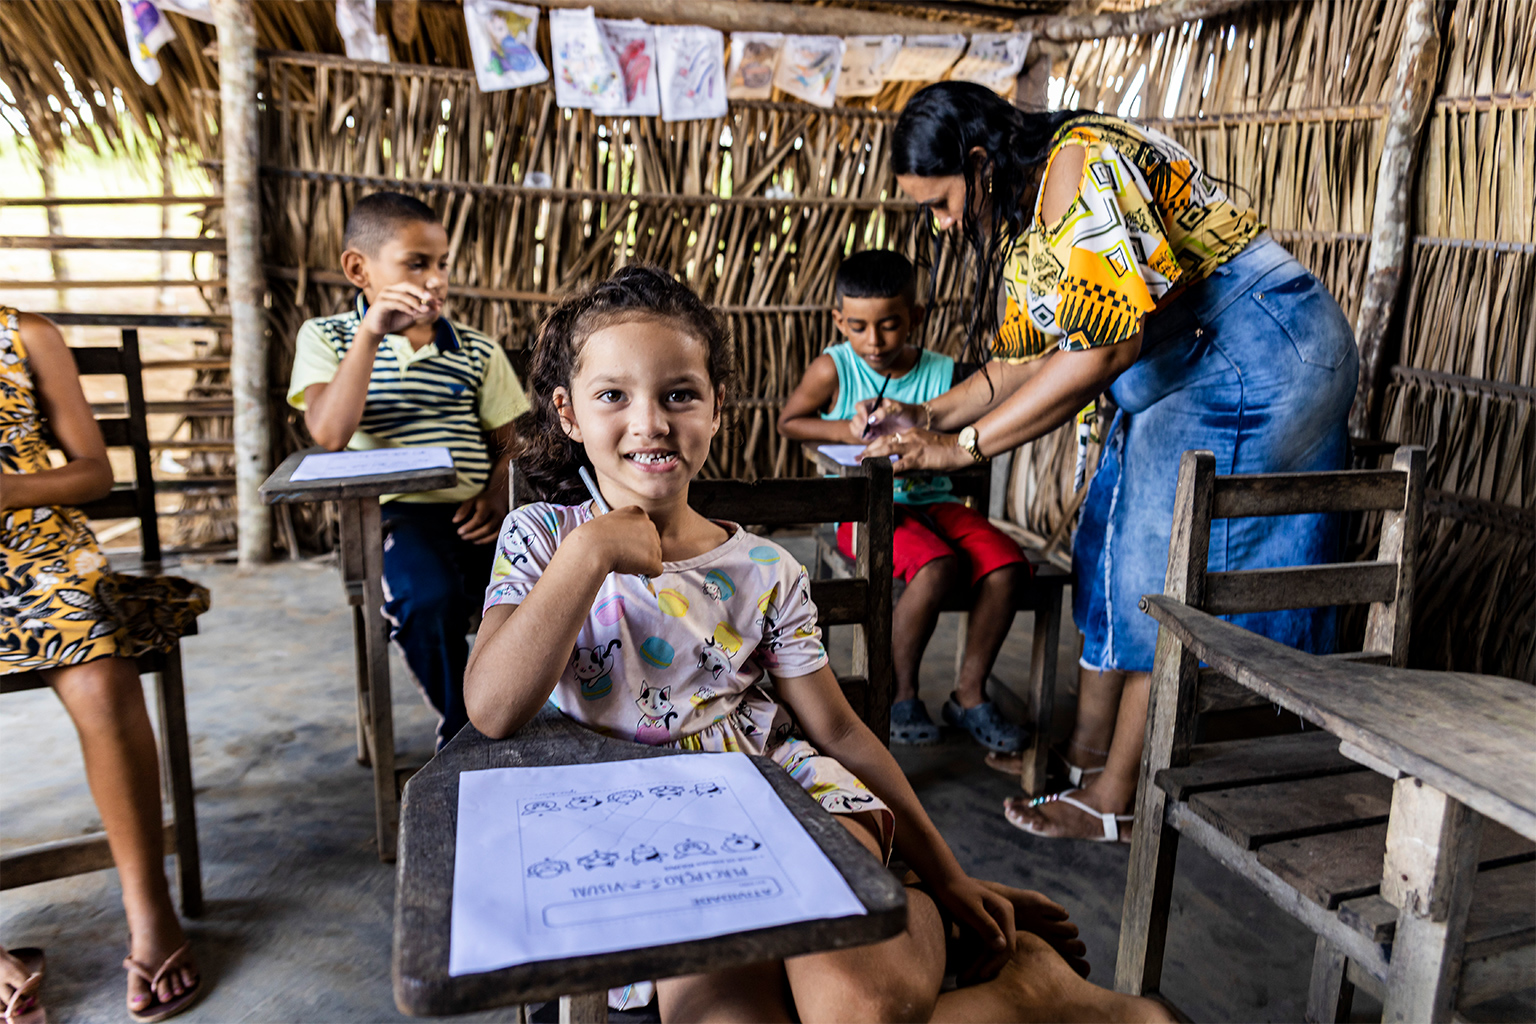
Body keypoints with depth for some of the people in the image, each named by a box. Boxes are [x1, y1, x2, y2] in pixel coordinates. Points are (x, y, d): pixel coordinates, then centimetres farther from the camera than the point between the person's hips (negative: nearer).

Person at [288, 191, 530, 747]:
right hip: (394, 512, -2)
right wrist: (371, 333, -16)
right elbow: (330, 434, -9)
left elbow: (512, 441, 13)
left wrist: (497, 496, -8)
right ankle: (462, 730, -5)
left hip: (474, 514, 3)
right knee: (429, 597, -34)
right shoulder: (326, 337, 9)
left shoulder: (477, 351, 15)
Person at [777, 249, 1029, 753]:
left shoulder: (942, 372, 4)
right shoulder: (832, 369, -1)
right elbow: (788, 421, 8)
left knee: (1005, 566, -19)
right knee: (937, 567, -32)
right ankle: (899, 692, -9)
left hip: (933, 500, 4)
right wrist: (843, 429, -8)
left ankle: (969, 693, 0)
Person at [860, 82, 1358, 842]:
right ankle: (1087, 750, 21)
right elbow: (1036, 356, 9)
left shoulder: (1080, 166, -23)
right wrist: (934, 417, -3)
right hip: (1180, 373, 10)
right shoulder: (1017, 208, 7)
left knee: (1163, 568, -8)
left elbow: (1102, 348, -31)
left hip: (1257, 356, -10)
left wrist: (964, 447, -28)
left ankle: (1115, 803, 3)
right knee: (1111, 548, 9)